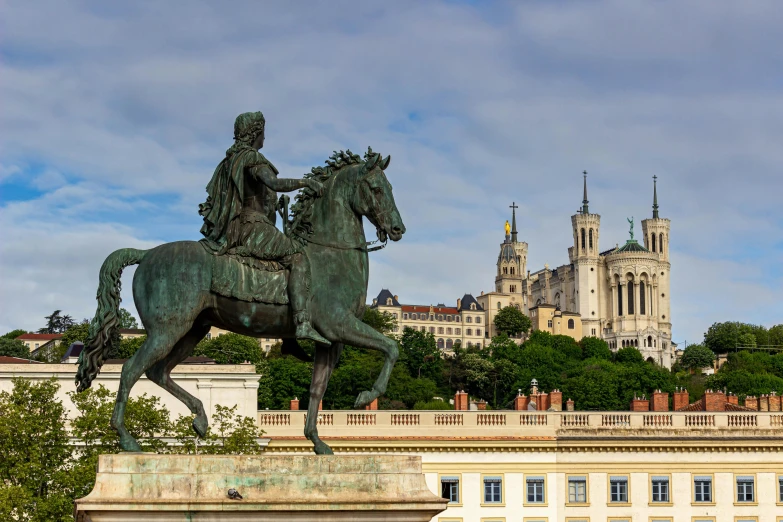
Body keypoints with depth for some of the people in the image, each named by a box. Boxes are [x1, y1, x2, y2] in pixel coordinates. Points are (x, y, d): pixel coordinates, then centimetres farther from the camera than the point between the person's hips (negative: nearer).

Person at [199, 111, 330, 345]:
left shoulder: (229, 160, 18)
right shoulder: (252, 157, -10)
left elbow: (211, 198, 22)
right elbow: (276, 183, -26)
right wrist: (306, 182, -18)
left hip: (229, 232, 10)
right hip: (252, 227, -10)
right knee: (298, 256, -15)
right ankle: (303, 323, -30)